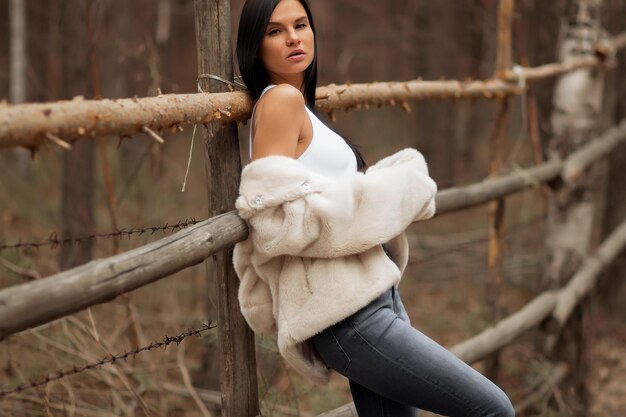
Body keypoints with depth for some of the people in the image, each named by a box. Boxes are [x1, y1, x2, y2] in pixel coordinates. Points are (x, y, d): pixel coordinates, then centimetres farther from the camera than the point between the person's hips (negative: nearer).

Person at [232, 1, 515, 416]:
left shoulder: (300, 107, 19)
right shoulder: (281, 100, -9)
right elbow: (275, 215, -20)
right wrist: (391, 191, -12)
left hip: (373, 298, 9)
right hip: (346, 314, -9)